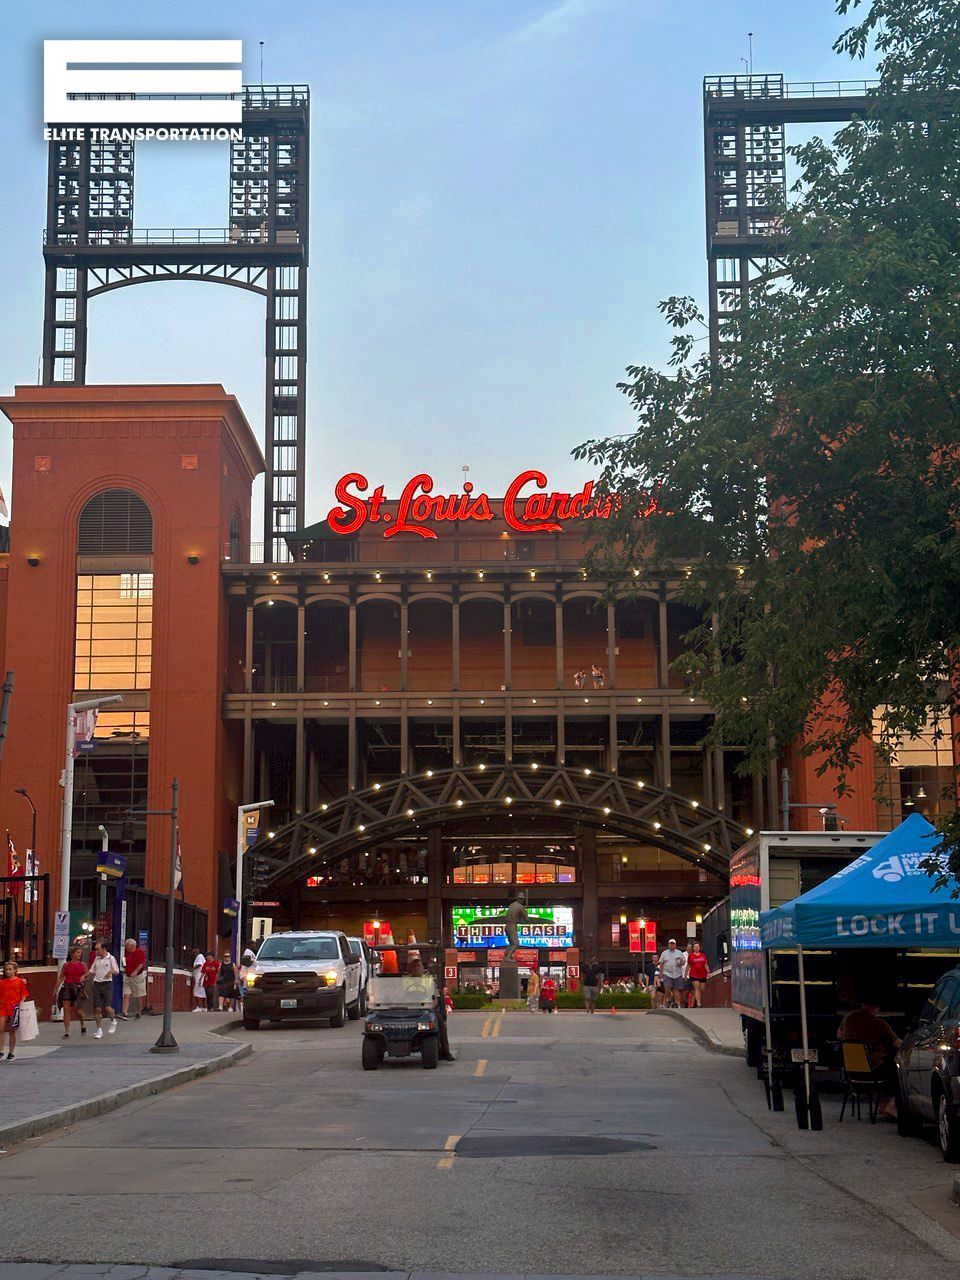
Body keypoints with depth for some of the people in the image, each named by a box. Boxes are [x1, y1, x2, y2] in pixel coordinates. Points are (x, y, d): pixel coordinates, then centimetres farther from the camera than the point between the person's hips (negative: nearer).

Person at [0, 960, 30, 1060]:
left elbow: (24, 994, 3)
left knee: (12, 1031, 6)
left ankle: (10, 1053, 13)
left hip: (15, 1008, -2)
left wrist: (21, 1003, -11)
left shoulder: (20, 981, 2)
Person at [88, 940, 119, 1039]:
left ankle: (113, 1021, 19)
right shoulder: (97, 959, 13)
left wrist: (111, 971, -25)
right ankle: (99, 1030, 9)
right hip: (97, 984, 5)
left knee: (107, 1007, -12)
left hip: (107, 984, -5)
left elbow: (117, 971, -4)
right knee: (97, 1008, 1)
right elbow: (92, 971, 20)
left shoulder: (111, 958, -2)